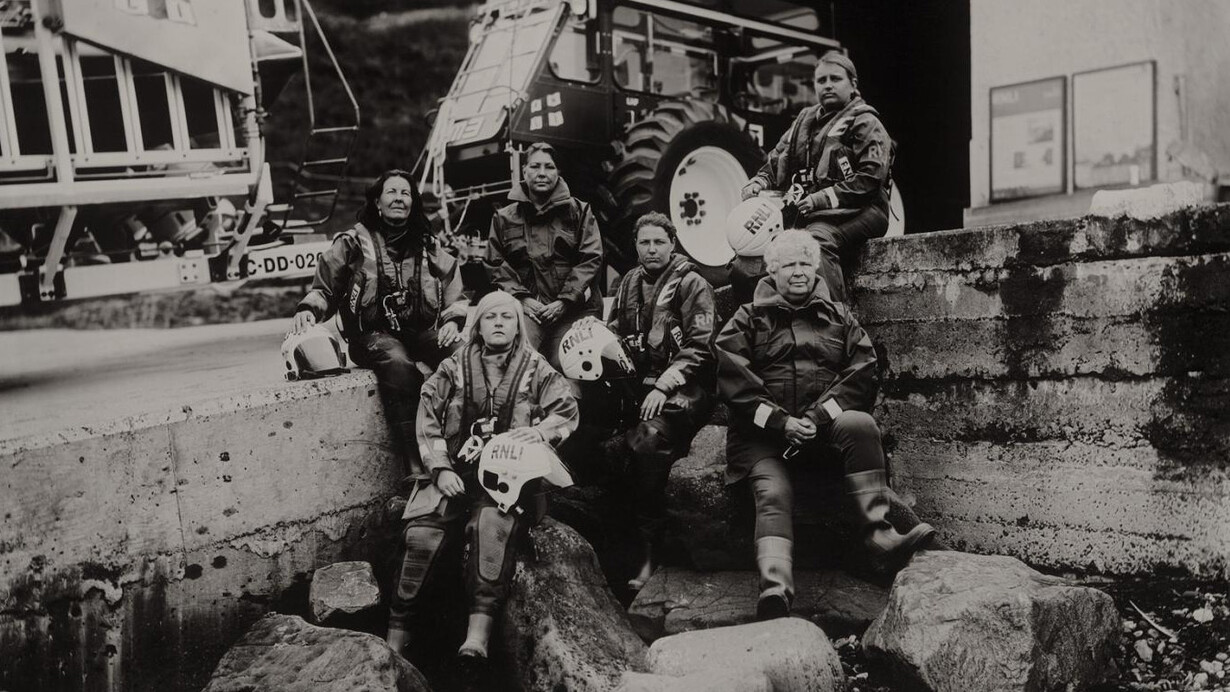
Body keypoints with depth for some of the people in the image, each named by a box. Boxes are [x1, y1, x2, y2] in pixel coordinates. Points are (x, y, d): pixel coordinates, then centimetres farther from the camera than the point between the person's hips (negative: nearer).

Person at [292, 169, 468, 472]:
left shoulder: (428, 246, 15)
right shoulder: (353, 243, 7)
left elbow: (455, 297, 16)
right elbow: (324, 289, 11)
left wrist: (452, 321, -5)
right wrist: (308, 310, -10)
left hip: (424, 331, 3)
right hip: (373, 334, -3)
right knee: (398, 365, -38)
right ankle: (415, 462, -39)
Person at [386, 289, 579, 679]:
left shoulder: (536, 370, 12)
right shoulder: (453, 369, 13)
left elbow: (567, 411, 6)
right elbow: (428, 422, 7)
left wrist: (542, 430, -16)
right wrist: (440, 469, -7)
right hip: (456, 470, 2)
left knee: (493, 524, -33)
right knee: (422, 531, -23)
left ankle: (479, 631, -38)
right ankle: (397, 635, -14)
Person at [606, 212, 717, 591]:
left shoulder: (692, 284, -1)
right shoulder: (629, 283, 17)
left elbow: (699, 347, -8)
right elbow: (614, 332, 21)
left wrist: (664, 386, -18)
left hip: (682, 386, -6)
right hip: (637, 379, 6)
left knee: (649, 439, -33)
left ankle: (648, 549, -24)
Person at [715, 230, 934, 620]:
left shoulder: (838, 317, 20)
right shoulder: (748, 320, 14)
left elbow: (862, 375, 6)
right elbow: (734, 383, 1)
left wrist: (818, 416, -10)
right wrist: (781, 421, -12)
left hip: (827, 426, 2)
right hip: (763, 433, -1)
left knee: (861, 424, -30)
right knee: (772, 492, -27)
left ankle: (879, 536, -33)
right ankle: (775, 591, -42)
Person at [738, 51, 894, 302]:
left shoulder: (865, 123, 3)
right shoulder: (806, 119, 24)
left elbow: (870, 178, -9)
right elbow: (777, 160, 26)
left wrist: (822, 198, -16)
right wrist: (758, 183, 4)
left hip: (855, 212, -7)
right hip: (807, 213, 7)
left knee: (817, 240, -36)